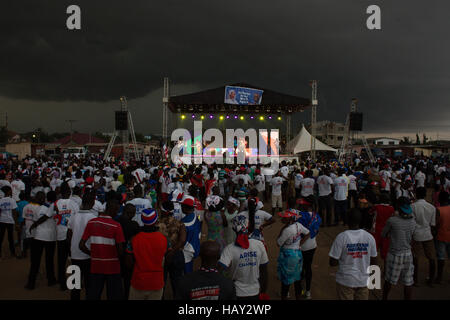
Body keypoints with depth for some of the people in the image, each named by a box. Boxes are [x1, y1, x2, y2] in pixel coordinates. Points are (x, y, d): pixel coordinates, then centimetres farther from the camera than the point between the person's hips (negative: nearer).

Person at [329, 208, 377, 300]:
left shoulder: (341, 237, -17)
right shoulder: (370, 237, -6)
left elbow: (332, 263, -14)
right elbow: (373, 262, 2)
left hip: (345, 281, -3)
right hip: (364, 281, 3)